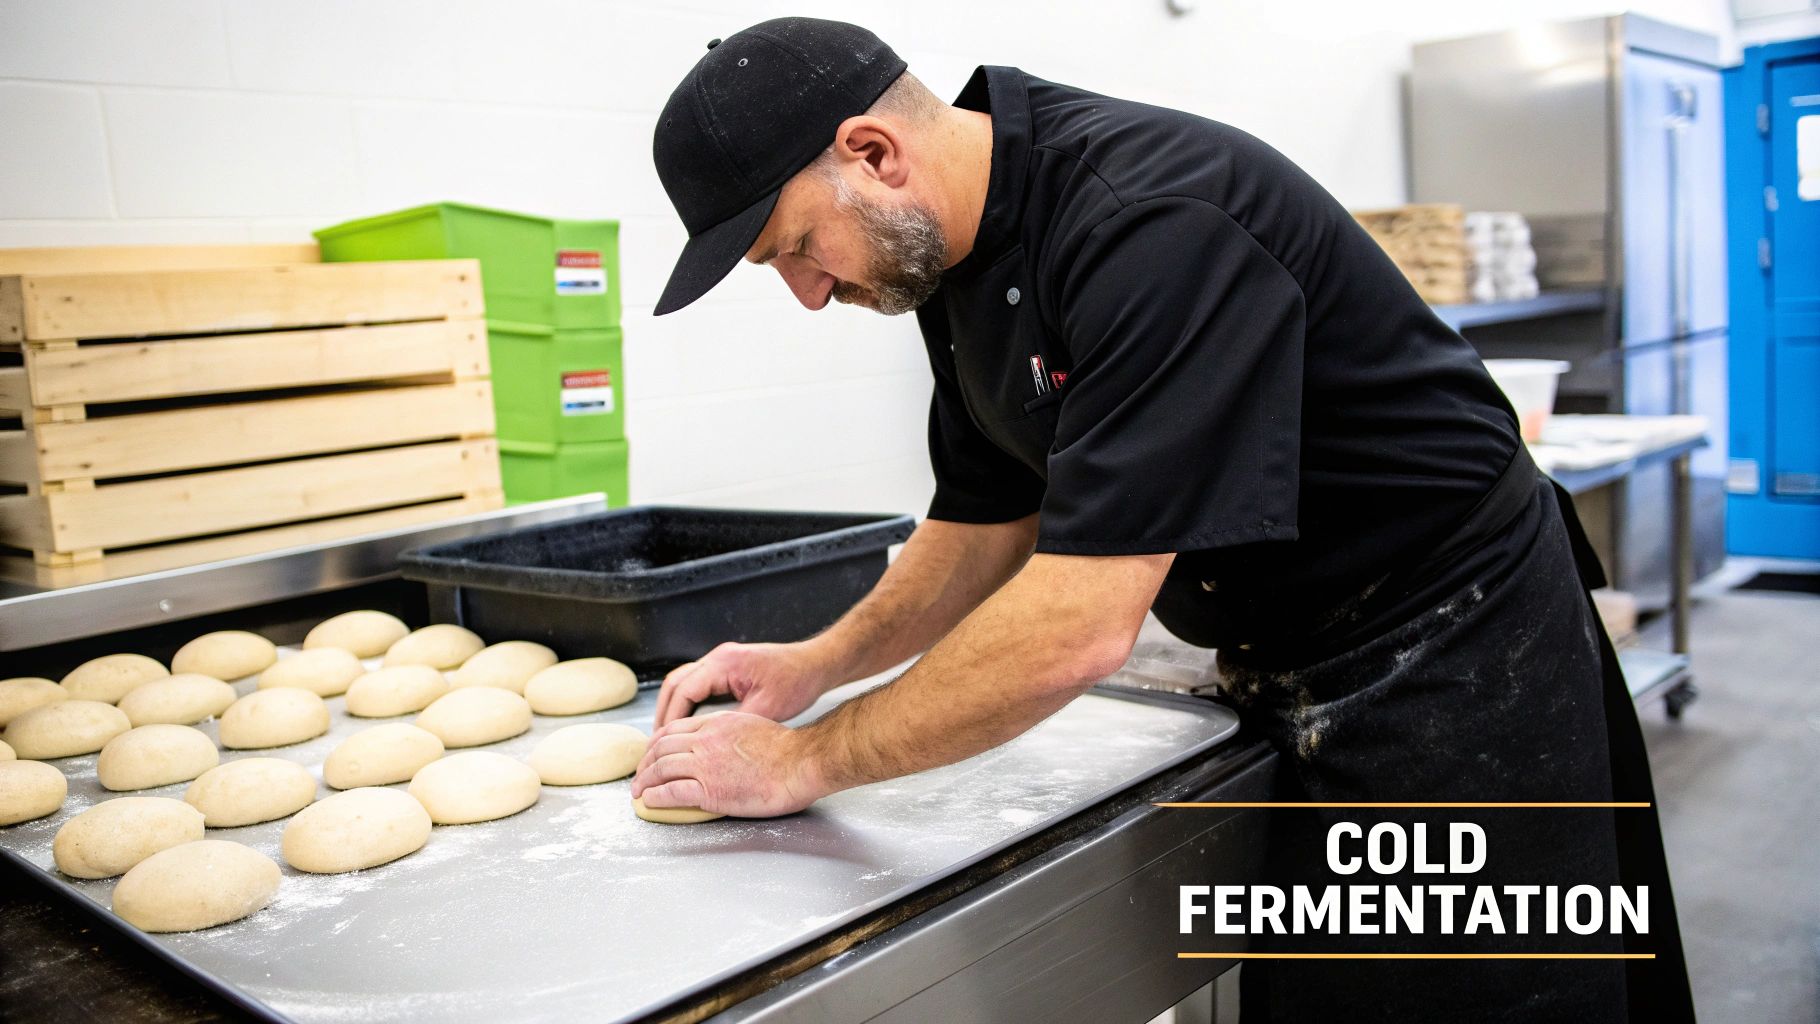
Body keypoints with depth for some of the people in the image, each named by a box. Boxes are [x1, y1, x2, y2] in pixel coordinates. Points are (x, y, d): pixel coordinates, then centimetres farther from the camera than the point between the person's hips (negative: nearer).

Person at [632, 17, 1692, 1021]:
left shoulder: (1153, 220, -30)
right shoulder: (958, 260, -1)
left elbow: (1081, 625, -34)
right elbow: (989, 524, 9)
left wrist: (808, 760, -22)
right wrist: (820, 663, -3)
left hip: (1450, 672, -8)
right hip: (1297, 677, 8)